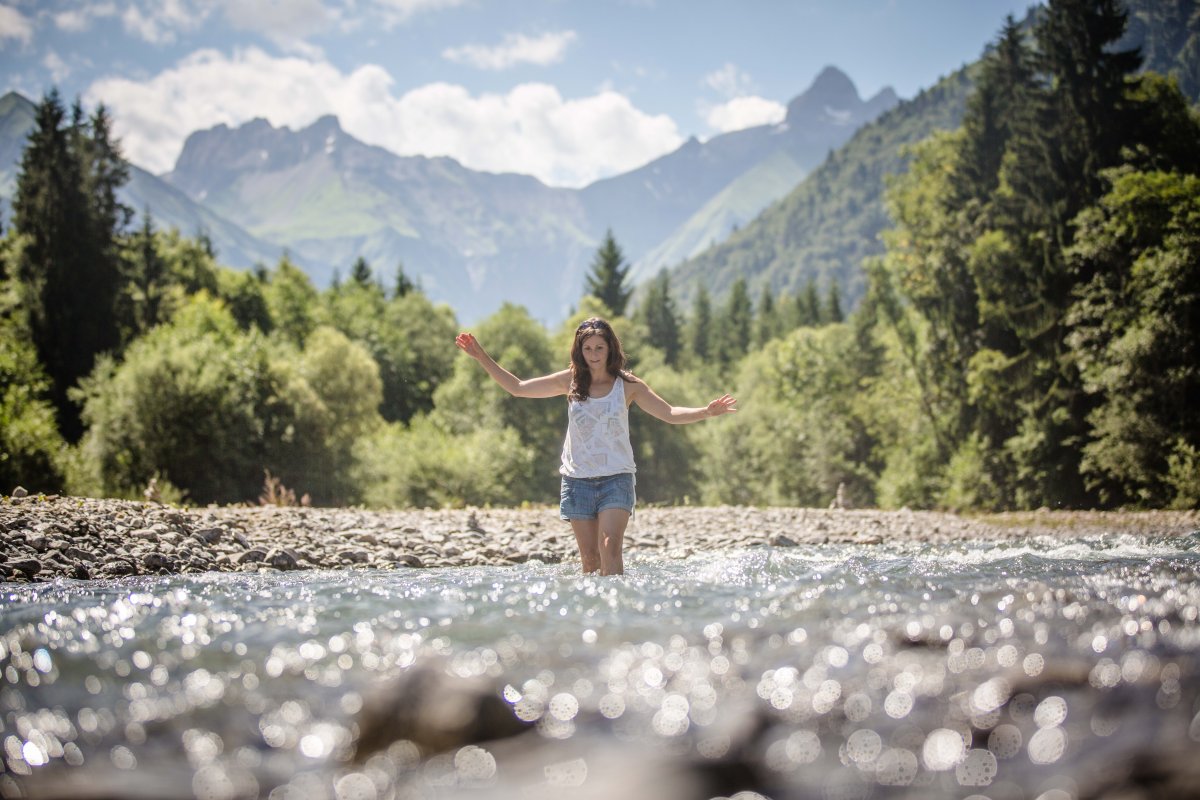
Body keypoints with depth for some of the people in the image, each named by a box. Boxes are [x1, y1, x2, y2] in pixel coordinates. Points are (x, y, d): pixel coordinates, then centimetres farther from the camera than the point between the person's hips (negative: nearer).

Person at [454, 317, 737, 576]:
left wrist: (706, 412, -16)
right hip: (577, 479, 2)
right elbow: (517, 388, 9)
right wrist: (482, 357, 5)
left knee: (609, 548, -18)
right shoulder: (571, 381, 4)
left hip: (616, 479, -2)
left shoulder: (628, 385, 0)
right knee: (590, 557, 2)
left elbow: (670, 413, 1)